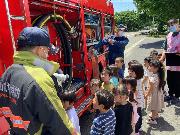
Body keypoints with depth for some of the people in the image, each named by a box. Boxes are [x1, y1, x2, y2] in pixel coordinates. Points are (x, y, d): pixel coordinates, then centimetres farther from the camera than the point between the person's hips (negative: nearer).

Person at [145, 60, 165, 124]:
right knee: (156, 105, 27)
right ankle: (155, 114, 49)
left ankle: (152, 119, 20)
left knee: (153, 106, 6)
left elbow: (151, 87, -26)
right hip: (158, 92, 9)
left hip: (154, 93, -9)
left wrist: (147, 94, -15)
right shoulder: (158, 75, -4)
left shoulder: (153, 77, -31)